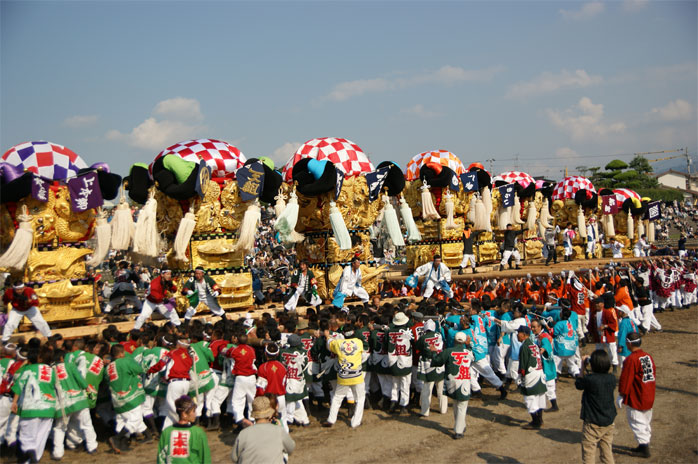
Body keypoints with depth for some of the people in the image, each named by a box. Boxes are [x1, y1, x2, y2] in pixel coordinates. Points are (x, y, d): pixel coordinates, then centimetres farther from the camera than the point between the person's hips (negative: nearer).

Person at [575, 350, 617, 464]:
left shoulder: (589, 379, -22)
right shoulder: (612, 378, -6)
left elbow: (577, 384, -3)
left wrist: (583, 368, 2)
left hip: (593, 424, -6)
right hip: (609, 422, 6)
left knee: (588, 455, 5)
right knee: (608, 453, 18)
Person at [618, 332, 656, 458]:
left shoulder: (631, 359, -21)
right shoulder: (648, 356, 4)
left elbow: (625, 378, -19)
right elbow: (653, 374, 12)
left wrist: (621, 394, -10)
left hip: (635, 398, -8)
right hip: (649, 397, 8)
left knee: (637, 421, 3)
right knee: (646, 421, 18)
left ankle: (644, 445, 2)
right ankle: (645, 445, 28)